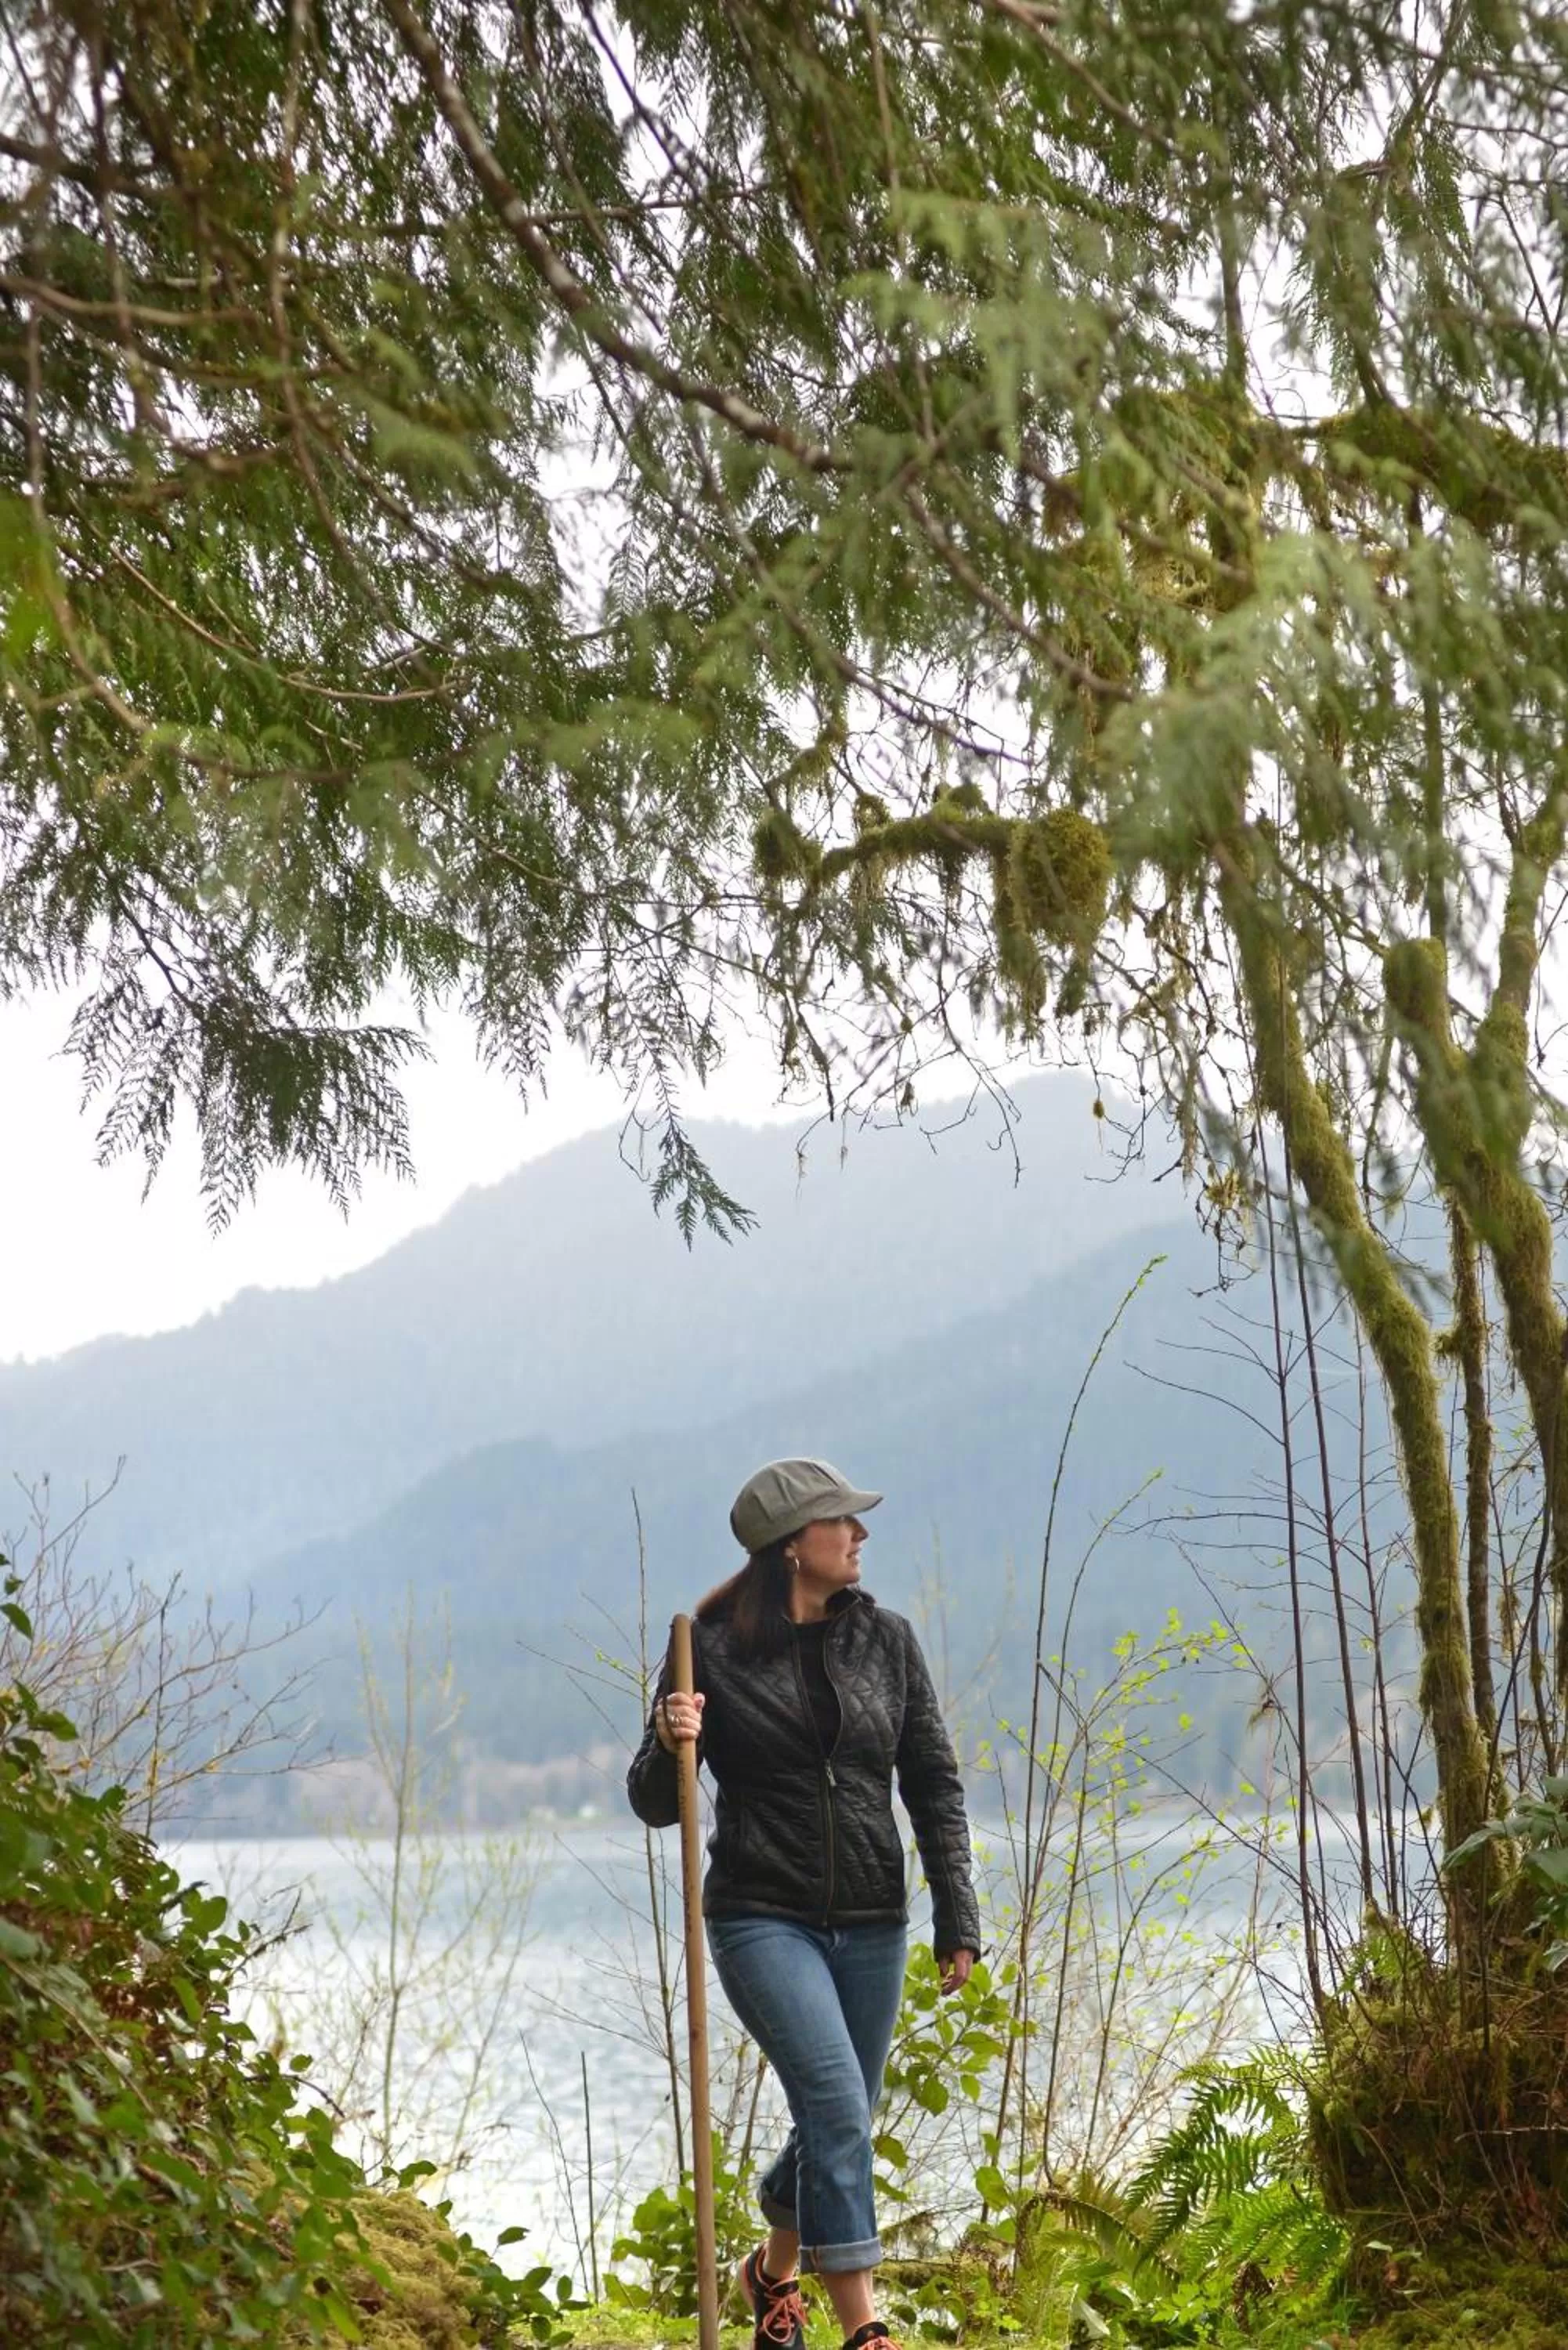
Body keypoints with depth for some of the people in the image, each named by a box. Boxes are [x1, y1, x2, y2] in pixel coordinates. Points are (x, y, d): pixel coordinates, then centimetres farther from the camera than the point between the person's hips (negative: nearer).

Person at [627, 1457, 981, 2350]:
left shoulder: (884, 1638, 4)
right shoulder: (712, 1649, -6)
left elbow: (935, 1784, 8)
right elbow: (657, 1805, -1)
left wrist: (958, 1921, 3)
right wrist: (670, 1745, -23)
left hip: (872, 1923, 4)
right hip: (763, 1918, -4)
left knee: (840, 2126, 13)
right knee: (837, 2107, -20)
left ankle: (774, 2269, 41)